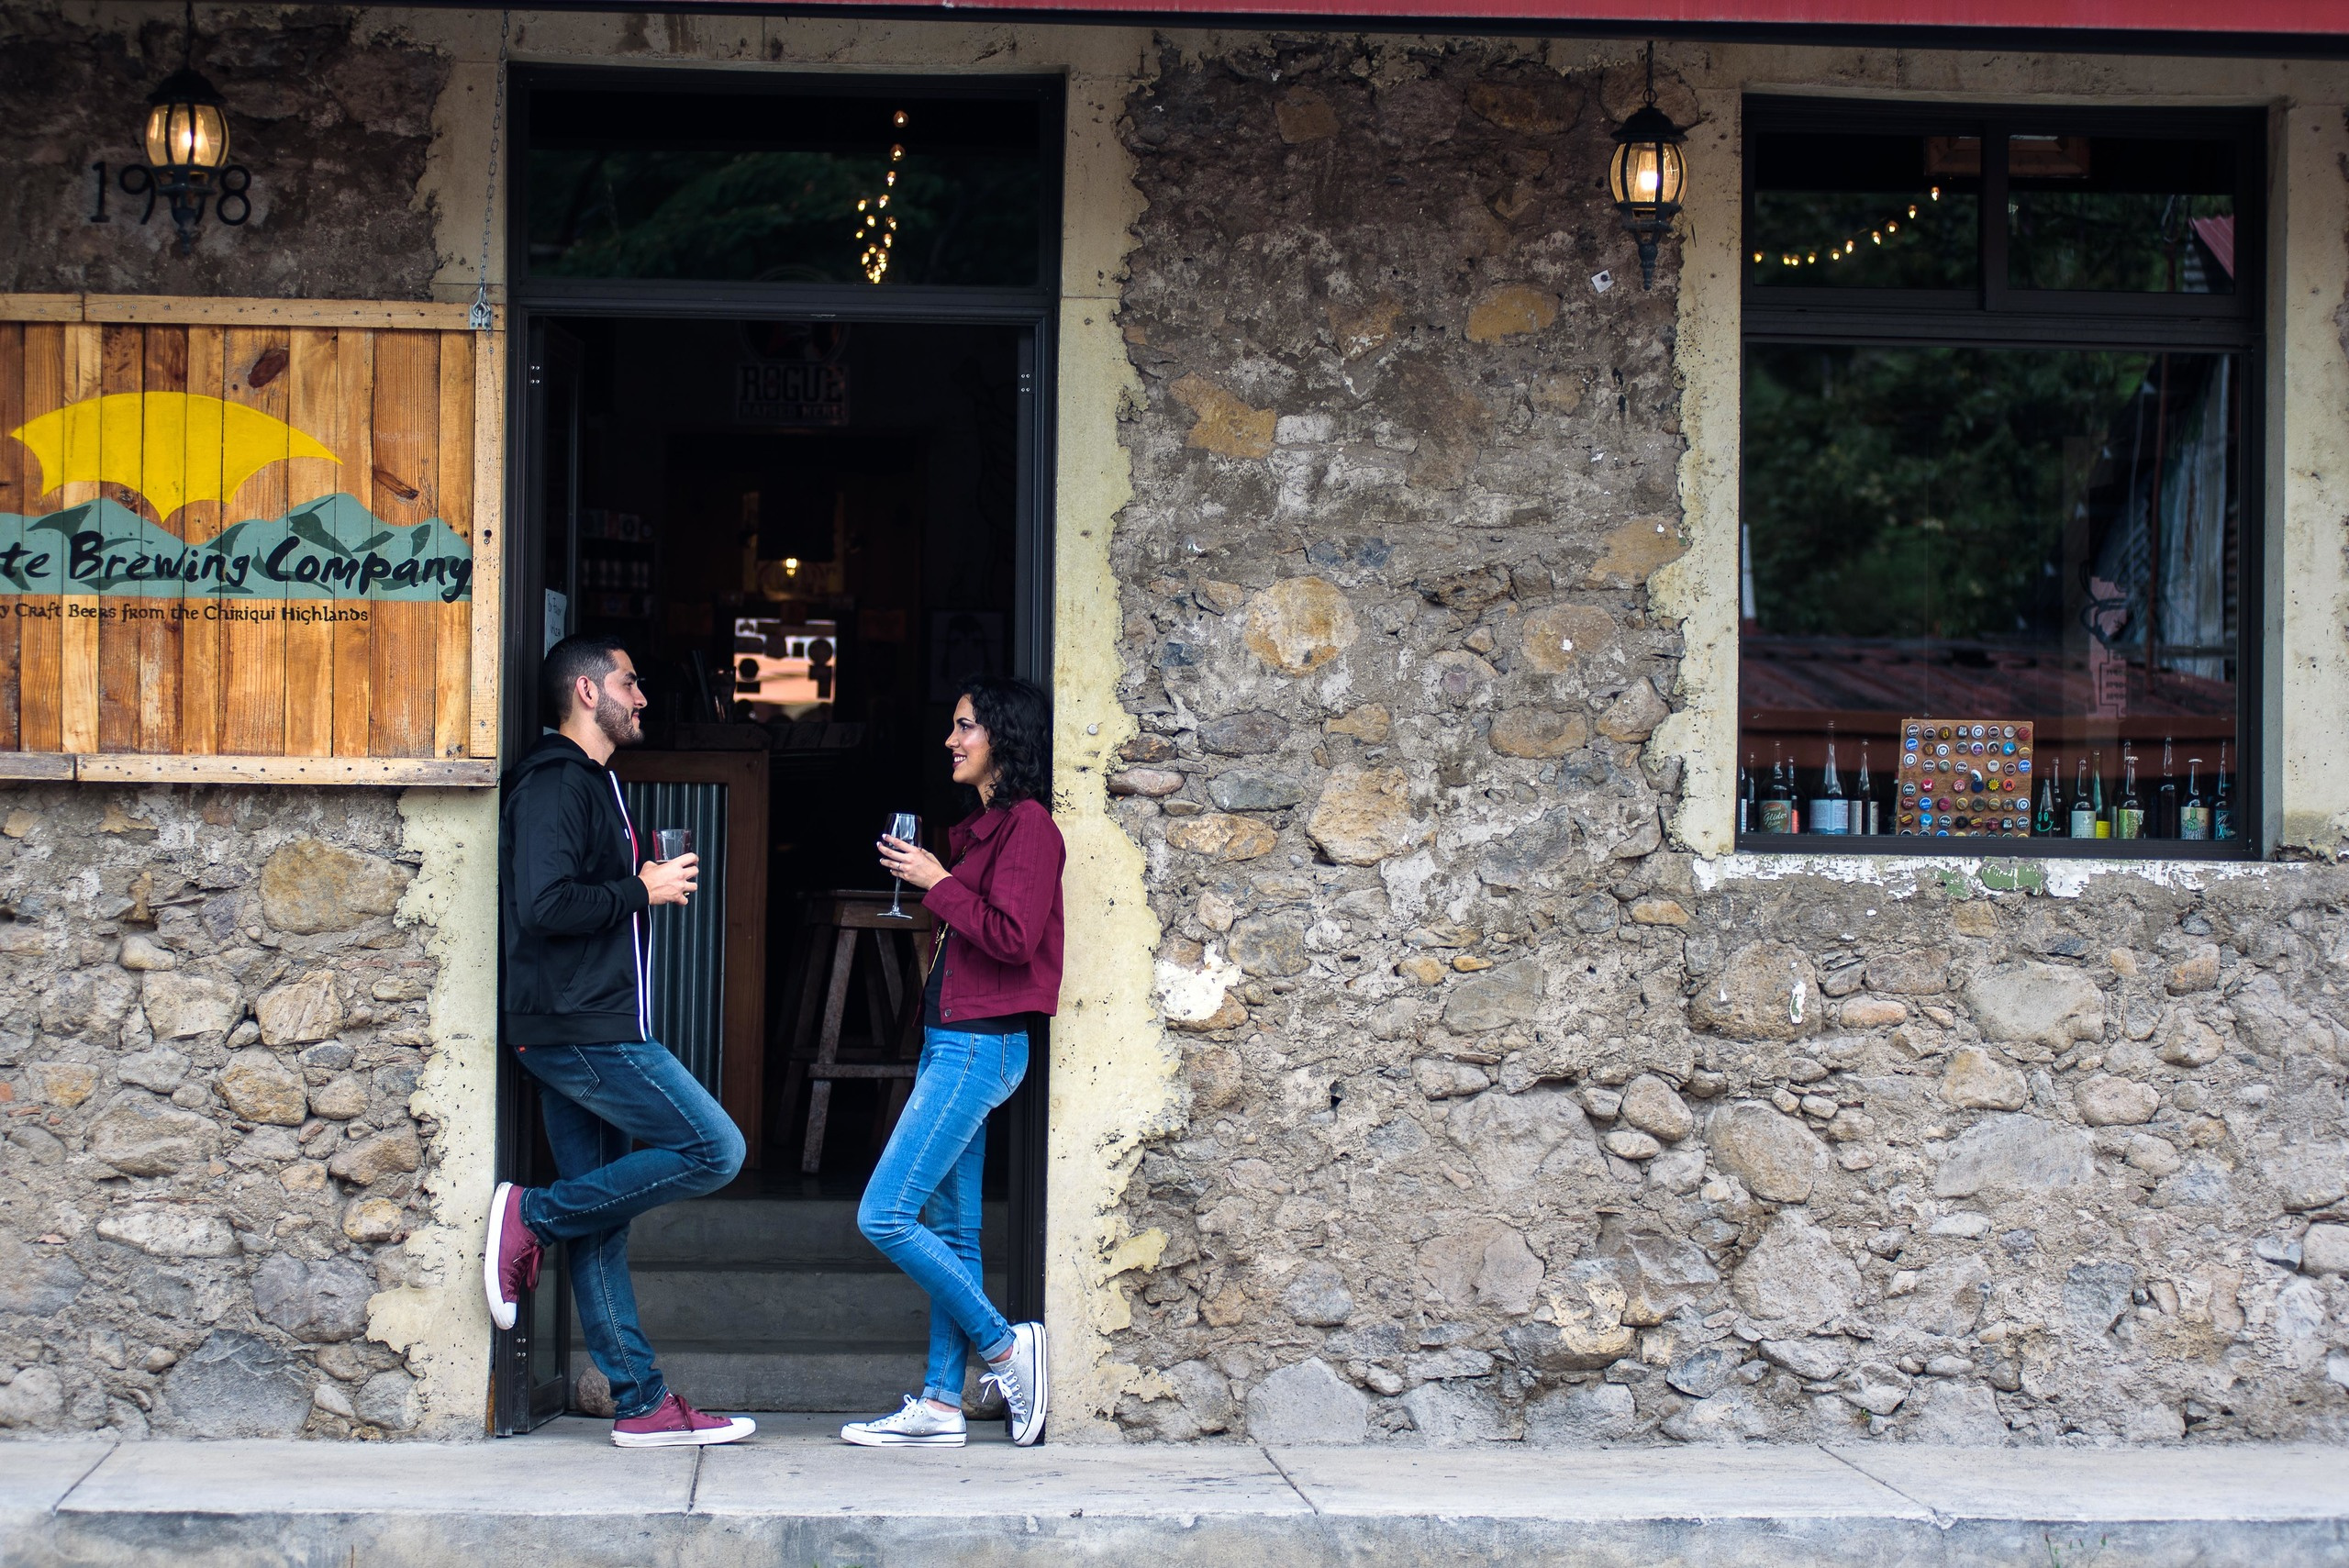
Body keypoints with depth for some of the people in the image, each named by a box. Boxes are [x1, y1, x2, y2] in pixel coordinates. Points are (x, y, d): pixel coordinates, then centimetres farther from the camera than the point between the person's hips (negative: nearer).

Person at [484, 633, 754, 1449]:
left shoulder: (588, 784, 23)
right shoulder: (556, 784, -10)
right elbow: (545, 905, -21)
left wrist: (650, 887, 11)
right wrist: (643, 890, -11)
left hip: (589, 1032, 10)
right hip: (582, 1030, -10)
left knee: (601, 1222, 7)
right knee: (713, 1150, -12)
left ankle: (643, 1405, 7)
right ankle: (531, 1217, -7)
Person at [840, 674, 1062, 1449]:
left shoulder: (1028, 826, -12)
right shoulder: (980, 827, 17)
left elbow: (1012, 939, -21)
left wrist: (936, 883, -13)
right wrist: (921, 875, 9)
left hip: (980, 1044, -10)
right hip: (952, 1040, 10)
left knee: (884, 1216, -11)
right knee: (949, 1228, 8)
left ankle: (1004, 1346, -1)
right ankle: (940, 1405, 10)